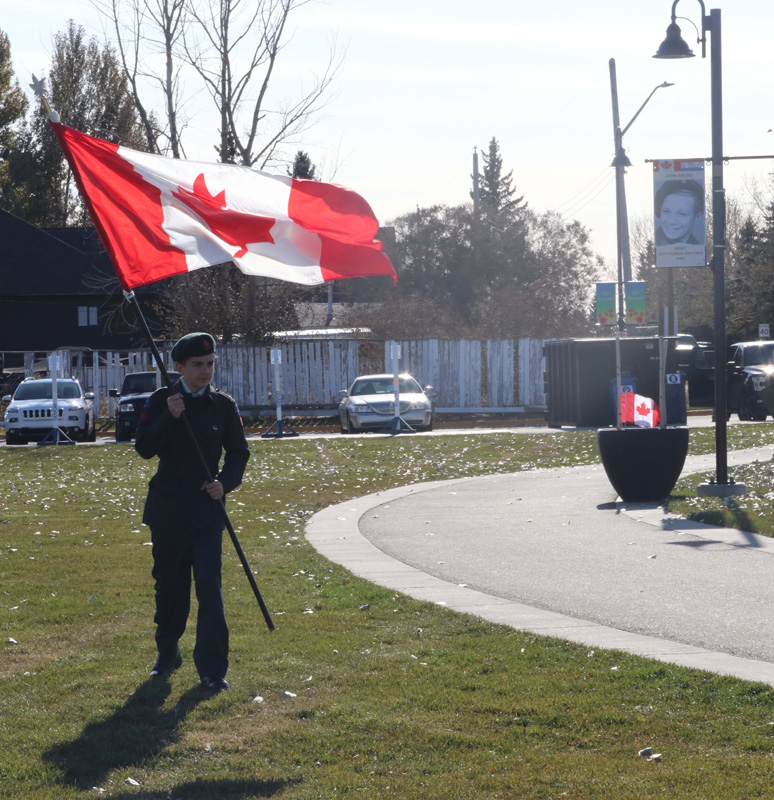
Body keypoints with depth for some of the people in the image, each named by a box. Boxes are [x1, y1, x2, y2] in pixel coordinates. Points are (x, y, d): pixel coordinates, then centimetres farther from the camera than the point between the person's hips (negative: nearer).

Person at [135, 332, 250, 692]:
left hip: (206, 506, -1)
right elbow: (144, 448, -8)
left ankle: (212, 668, -7)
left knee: (209, 586, -10)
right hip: (168, 504, 1)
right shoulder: (161, 401, -1)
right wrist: (169, 417, -20)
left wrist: (225, 482, -11)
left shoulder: (223, 405, 1)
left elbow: (239, 453, 7)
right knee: (170, 584, 12)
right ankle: (167, 655, 31)